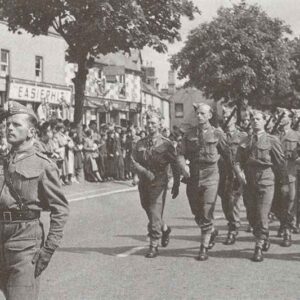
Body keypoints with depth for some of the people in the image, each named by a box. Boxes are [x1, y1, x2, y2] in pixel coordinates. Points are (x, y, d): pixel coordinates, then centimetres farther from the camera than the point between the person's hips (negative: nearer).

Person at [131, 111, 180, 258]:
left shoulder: (166, 144, -2)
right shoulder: (140, 144, 8)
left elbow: (175, 165, 1)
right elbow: (133, 162, 0)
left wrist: (176, 185, 0)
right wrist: (145, 172, -18)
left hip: (159, 183, -5)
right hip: (143, 183, 5)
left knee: (155, 214, -9)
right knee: (149, 211, 15)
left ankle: (154, 246, -2)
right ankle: (165, 229, 42)